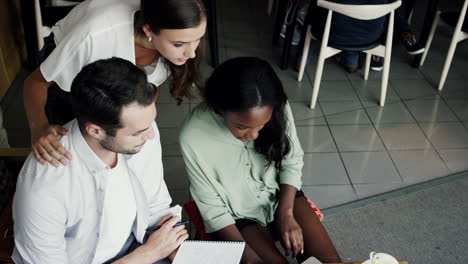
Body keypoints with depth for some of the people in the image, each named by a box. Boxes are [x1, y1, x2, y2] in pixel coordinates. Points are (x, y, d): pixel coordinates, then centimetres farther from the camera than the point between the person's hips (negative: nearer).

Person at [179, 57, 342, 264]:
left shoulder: (277, 109, -21)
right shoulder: (193, 137, -29)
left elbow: (292, 161, -3)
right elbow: (213, 209, -18)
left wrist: (286, 212, -13)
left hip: (281, 194, 2)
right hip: (237, 216, -2)